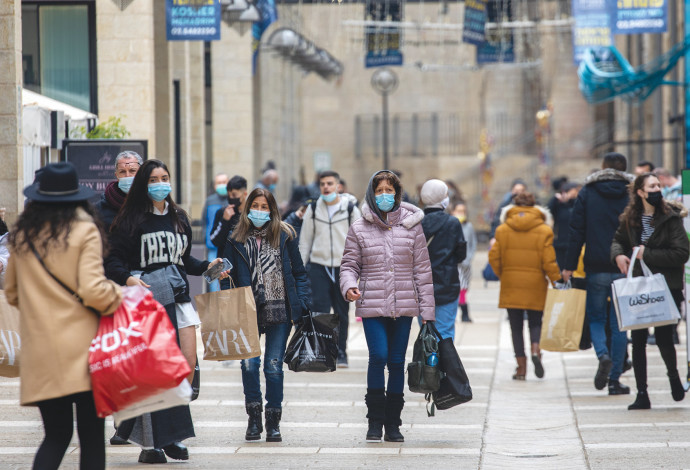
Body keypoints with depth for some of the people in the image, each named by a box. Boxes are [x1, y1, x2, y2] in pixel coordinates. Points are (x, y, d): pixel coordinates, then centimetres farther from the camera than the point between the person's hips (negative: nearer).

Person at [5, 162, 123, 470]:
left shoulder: (22, 236, 7)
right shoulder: (85, 231, -6)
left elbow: (11, 293, 17)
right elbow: (92, 291, -14)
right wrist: (118, 296, 4)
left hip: (39, 350, 4)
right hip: (81, 347, -4)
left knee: (56, 435, 10)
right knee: (91, 437, 3)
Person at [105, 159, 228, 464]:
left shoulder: (179, 218, 15)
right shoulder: (130, 221, -3)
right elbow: (113, 261, -8)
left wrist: (207, 266, 8)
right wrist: (128, 278, -26)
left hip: (179, 298, 5)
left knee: (188, 366, -2)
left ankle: (172, 435, 11)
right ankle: (150, 443, 1)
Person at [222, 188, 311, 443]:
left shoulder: (284, 236, 6)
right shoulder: (236, 240, 7)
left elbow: (299, 273, 9)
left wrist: (303, 304, 0)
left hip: (279, 311, 0)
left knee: (274, 366, 1)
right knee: (249, 363, -9)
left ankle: (273, 422, 10)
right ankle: (253, 419, 6)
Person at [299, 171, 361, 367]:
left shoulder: (350, 209, 1)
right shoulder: (313, 209, 6)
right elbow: (305, 241, 11)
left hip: (343, 267, 0)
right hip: (318, 266, 0)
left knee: (342, 312, 6)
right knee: (320, 309, -10)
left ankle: (341, 352, 16)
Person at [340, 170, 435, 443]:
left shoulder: (411, 226, 6)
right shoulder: (359, 229, 4)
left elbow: (422, 269, 7)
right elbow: (349, 264, 7)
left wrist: (427, 310, 4)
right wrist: (349, 286, -16)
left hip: (404, 306, 2)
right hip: (372, 306, -1)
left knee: (397, 362, 4)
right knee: (378, 357, -15)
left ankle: (393, 423, 14)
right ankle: (375, 421, -2)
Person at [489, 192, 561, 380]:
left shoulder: (503, 229, 1)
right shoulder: (543, 231, -3)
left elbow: (494, 257, 2)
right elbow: (549, 262, -7)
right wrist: (557, 281, 3)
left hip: (511, 285, 1)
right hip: (535, 285, -1)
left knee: (516, 326, 6)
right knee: (535, 322, 13)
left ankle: (521, 367, 4)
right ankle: (536, 350, -16)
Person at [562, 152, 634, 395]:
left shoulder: (587, 193, 3)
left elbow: (576, 231, 0)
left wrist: (569, 266, 3)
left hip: (596, 268, 0)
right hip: (625, 267, 0)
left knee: (595, 318, 12)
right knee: (619, 324, 6)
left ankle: (603, 355, -18)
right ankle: (615, 380, 4)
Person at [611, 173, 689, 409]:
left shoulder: (671, 217, -8)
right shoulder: (631, 218, 4)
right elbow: (618, 240, 21)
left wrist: (647, 254, -17)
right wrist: (618, 254, -2)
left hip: (667, 286, -3)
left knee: (663, 337, -3)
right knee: (638, 339, 1)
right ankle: (642, 394, 8)